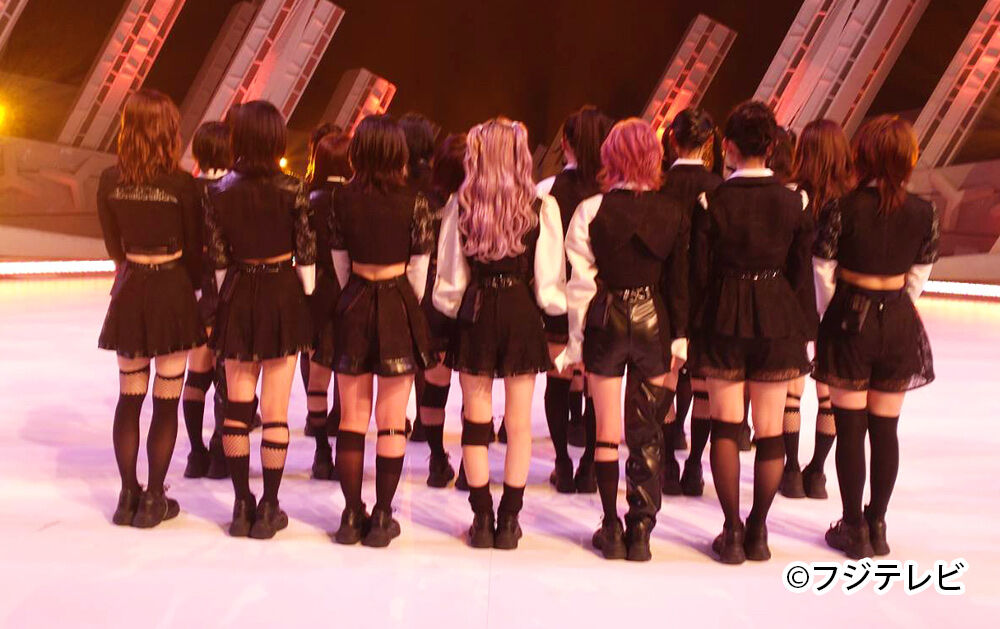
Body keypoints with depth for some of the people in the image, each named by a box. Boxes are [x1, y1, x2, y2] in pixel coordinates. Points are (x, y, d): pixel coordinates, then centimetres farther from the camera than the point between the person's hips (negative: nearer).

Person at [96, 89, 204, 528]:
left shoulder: (110, 181, -2)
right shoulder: (181, 184, -12)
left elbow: (112, 244, 8)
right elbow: (193, 249, -5)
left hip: (129, 291, 4)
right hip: (172, 290, -4)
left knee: (129, 397, 13)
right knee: (166, 400, 5)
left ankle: (128, 496, 20)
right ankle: (153, 499, 11)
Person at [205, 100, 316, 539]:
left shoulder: (220, 192, -3)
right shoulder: (292, 189, -9)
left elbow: (218, 259, 0)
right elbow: (306, 255, -7)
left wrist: (226, 299, 12)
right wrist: (308, 297, 6)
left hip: (238, 295, 2)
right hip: (283, 293, -2)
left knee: (237, 405, 12)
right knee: (275, 409, 4)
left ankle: (241, 505, 18)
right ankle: (268, 509, 11)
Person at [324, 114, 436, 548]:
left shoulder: (343, 200, -2)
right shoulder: (414, 203, -8)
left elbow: (340, 264, 4)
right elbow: (418, 272, -5)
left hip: (353, 307, 2)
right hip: (399, 306, -2)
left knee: (352, 419, 11)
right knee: (392, 422, 5)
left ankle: (351, 515, 18)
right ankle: (382, 518, 11)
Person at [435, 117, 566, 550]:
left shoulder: (459, 206, -4)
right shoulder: (541, 207, -7)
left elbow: (449, 283, 0)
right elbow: (550, 285, -5)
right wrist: (558, 306, 14)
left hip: (475, 315, 1)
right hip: (522, 315, 0)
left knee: (476, 419, 10)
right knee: (519, 422, 9)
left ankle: (482, 520, 17)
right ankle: (509, 522, 16)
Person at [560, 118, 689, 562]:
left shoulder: (591, 211, -8)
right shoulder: (674, 213, -3)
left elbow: (581, 283, -6)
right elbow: (679, 281, -1)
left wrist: (576, 342, 2)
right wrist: (679, 339, 8)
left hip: (606, 320, -1)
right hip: (653, 323, 1)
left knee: (607, 429, 9)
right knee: (647, 432, 10)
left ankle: (611, 529, 16)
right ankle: (641, 529, 15)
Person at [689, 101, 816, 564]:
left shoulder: (714, 201, -8)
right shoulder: (793, 202, -3)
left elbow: (700, 270, -5)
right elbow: (802, 271, 1)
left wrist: (693, 327, 5)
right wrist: (805, 330, 10)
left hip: (724, 318, -1)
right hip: (778, 319, 1)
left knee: (726, 424, 9)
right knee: (770, 430, 9)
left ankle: (733, 533, 11)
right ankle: (758, 532, 18)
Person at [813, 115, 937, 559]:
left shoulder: (842, 209, -13)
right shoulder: (923, 213, -3)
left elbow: (823, 275, -7)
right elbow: (918, 277, 5)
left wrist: (827, 316, 9)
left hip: (850, 319, -3)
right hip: (899, 322, 3)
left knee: (850, 427, 7)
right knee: (886, 428, 12)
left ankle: (854, 529, 13)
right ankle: (877, 524, 21)